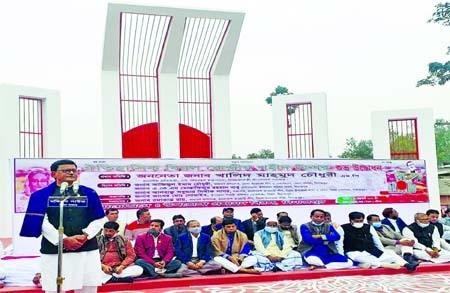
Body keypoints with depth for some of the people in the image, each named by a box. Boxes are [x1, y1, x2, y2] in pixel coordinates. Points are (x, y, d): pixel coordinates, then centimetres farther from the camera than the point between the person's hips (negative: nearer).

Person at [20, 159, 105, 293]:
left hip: (87, 249, 2)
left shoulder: (89, 194, 9)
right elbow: (42, 222, -5)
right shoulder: (42, 195, 2)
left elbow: (99, 219, 8)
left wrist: (85, 236, -10)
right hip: (54, 249, -2)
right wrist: (63, 240, -13)